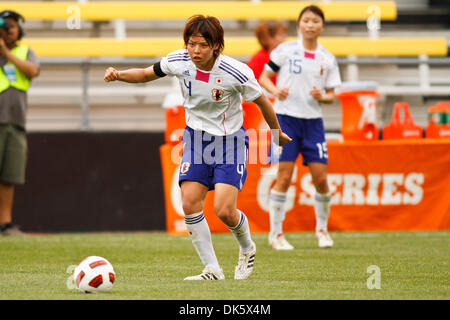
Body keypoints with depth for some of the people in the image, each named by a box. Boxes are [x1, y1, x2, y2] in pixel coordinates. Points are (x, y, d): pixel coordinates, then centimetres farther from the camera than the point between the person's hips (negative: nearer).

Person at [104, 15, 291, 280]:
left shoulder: (236, 72, -22)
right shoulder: (179, 62, -12)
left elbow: (262, 102, -6)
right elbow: (146, 74, 6)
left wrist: (278, 134, 7)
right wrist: (118, 75, -13)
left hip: (229, 140, -4)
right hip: (196, 136, 4)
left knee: (224, 210, -15)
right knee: (190, 204, -11)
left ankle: (247, 249, 19)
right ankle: (212, 270, 1)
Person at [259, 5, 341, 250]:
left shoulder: (327, 59, 8)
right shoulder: (285, 50, 0)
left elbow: (331, 95, 11)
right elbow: (264, 77, 5)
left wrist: (322, 96, -11)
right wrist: (276, 91, -14)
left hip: (313, 120, 3)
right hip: (286, 118, -3)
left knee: (320, 178, -1)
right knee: (284, 177, -6)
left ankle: (322, 228, 20)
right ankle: (275, 233, 4)